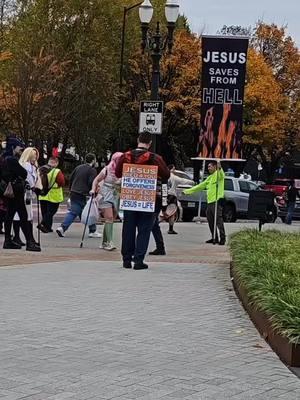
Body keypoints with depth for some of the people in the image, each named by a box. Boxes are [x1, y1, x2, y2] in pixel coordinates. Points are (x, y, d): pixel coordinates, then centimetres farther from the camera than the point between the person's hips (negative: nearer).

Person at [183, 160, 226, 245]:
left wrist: (219, 168, -51)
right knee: (210, 221, 9)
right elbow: (200, 186, 31)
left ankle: (222, 238, -14)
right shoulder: (210, 178, 26)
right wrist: (188, 191, 30)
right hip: (210, 202, 10)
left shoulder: (218, 174, -2)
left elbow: (221, 175, -28)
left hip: (217, 201, -10)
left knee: (219, 220, -13)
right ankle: (214, 238, 14)